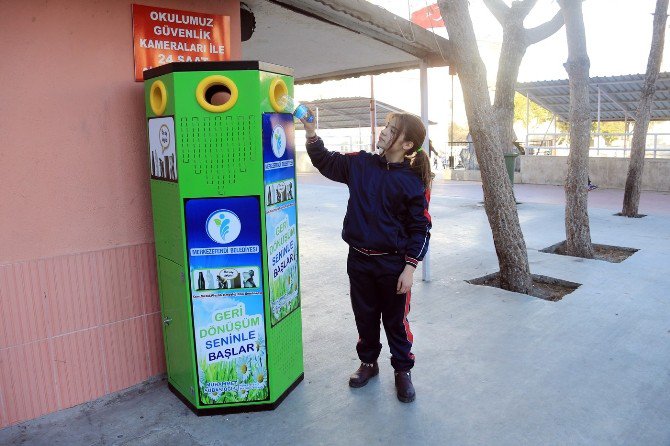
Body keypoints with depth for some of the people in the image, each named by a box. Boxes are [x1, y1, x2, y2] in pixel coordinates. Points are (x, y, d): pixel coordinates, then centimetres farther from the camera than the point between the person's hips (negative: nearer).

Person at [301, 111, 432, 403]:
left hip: (393, 263, -4)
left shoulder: (414, 181, -11)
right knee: (364, 315, 18)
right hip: (358, 258, 4)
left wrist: (410, 267, -12)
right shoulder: (361, 164, 0)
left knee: (396, 319, 10)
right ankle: (368, 362, 39)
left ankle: (402, 370, 31)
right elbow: (326, 162, 13)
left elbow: (420, 228, -8)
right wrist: (311, 133, -1)